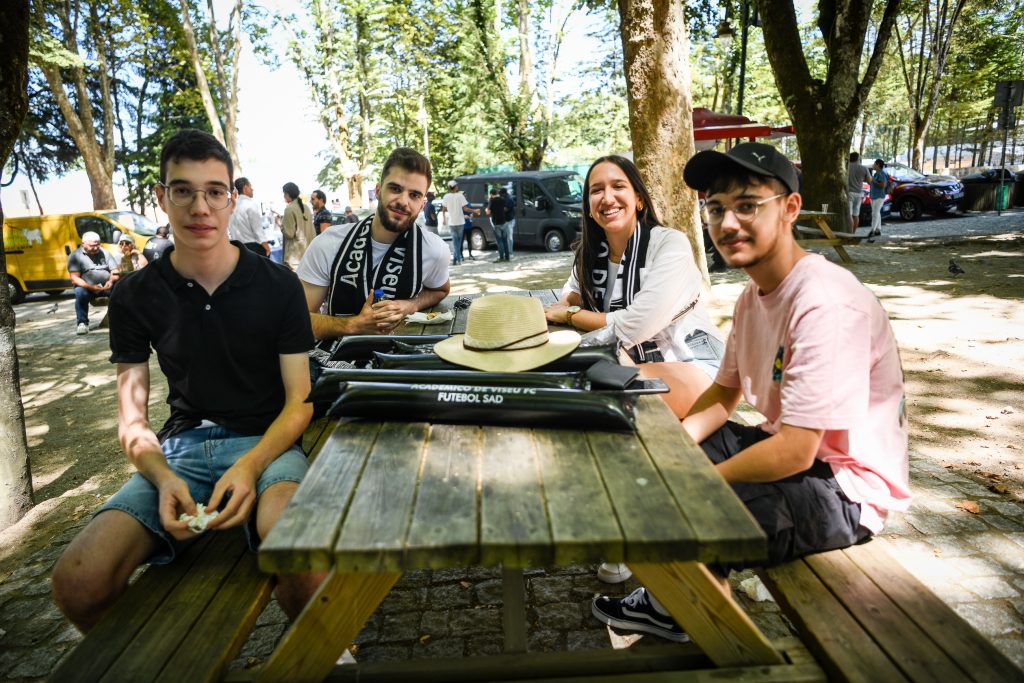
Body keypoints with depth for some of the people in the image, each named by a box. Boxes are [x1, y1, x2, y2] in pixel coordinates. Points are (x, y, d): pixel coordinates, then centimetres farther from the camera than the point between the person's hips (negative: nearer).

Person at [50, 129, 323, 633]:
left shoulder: (278, 286, -2)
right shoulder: (134, 298, 5)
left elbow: (299, 400, -3)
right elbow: (132, 418, 6)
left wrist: (250, 467, -21)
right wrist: (164, 478, -15)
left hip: (265, 440, -2)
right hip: (180, 445, 3)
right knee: (76, 583, -21)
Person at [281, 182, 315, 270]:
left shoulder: (289, 209, -11)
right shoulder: (306, 207, 10)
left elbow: (289, 233, -14)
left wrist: (281, 224, 0)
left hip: (295, 252, -8)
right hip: (307, 249, 8)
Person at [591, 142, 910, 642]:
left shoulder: (825, 305, -28)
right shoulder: (754, 295, 2)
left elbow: (793, 452, -30)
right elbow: (725, 393, 11)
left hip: (848, 488, -9)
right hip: (793, 446, 9)